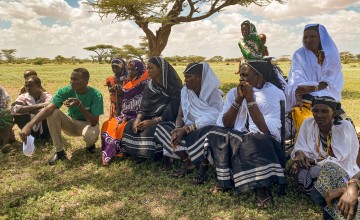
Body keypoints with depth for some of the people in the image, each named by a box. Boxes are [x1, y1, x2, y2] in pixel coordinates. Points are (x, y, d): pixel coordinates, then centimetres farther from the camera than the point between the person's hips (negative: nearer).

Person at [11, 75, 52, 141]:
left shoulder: (47, 96, -16)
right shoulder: (23, 97, -9)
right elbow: (13, 109, -29)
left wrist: (27, 109, -28)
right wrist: (36, 106, -33)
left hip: (45, 130, -2)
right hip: (32, 130, 3)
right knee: (18, 114, -20)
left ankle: (45, 137, -4)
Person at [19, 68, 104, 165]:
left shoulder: (96, 95, -25)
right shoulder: (65, 91, -19)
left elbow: (94, 122, -29)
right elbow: (49, 108, -33)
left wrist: (80, 105, -40)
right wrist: (29, 125, -48)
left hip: (88, 124, -3)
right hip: (71, 123, 3)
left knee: (90, 134, -40)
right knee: (53, 113, -26)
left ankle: (90, 145, 2)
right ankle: (59, 151, -12)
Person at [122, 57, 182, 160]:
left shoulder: (173, 86, -16)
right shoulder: (149, 85, 4)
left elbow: (173, 111, -20)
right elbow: (143, 107, 4)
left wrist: (153, 122, -26)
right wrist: (138, 119, -18)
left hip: (167, 120, -7)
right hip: (151, 117, 7)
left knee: (151, 130, -32)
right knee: (131, 125, -14)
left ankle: (154, 157, -8)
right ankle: (136, 154, 1)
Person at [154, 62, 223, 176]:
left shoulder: (214, 94, -13)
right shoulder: (185, 91, 2)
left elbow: (211, 120, -22)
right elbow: (180, 115, 0)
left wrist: (185, 129, -27)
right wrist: (178, 128, -22)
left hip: (207, 129, -5)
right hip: (189, 129, 6)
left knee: (206, 134, -41)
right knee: (161, 128, -15)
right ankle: (188, 162, -14)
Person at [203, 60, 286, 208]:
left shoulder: (273, 94, -12)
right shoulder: (233, 93, 1)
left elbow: (266, 130, -23)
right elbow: (226, 125, -7)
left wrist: (250, 100, -24)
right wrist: (239, 99, -17)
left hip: (263, 142, -4)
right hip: (237, 138, 5)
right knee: (216, 135, -22)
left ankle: (261, 187, -19)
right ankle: (224, 180, -8)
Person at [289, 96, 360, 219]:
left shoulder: (344, 126, -10)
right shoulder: (308, 123, -1)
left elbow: (339, 159, -16)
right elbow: (300, 148, -1)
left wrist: (313, 160, -20)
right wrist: (299, 154, -25)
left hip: (341, 172, -3)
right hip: (314, 167, 3)